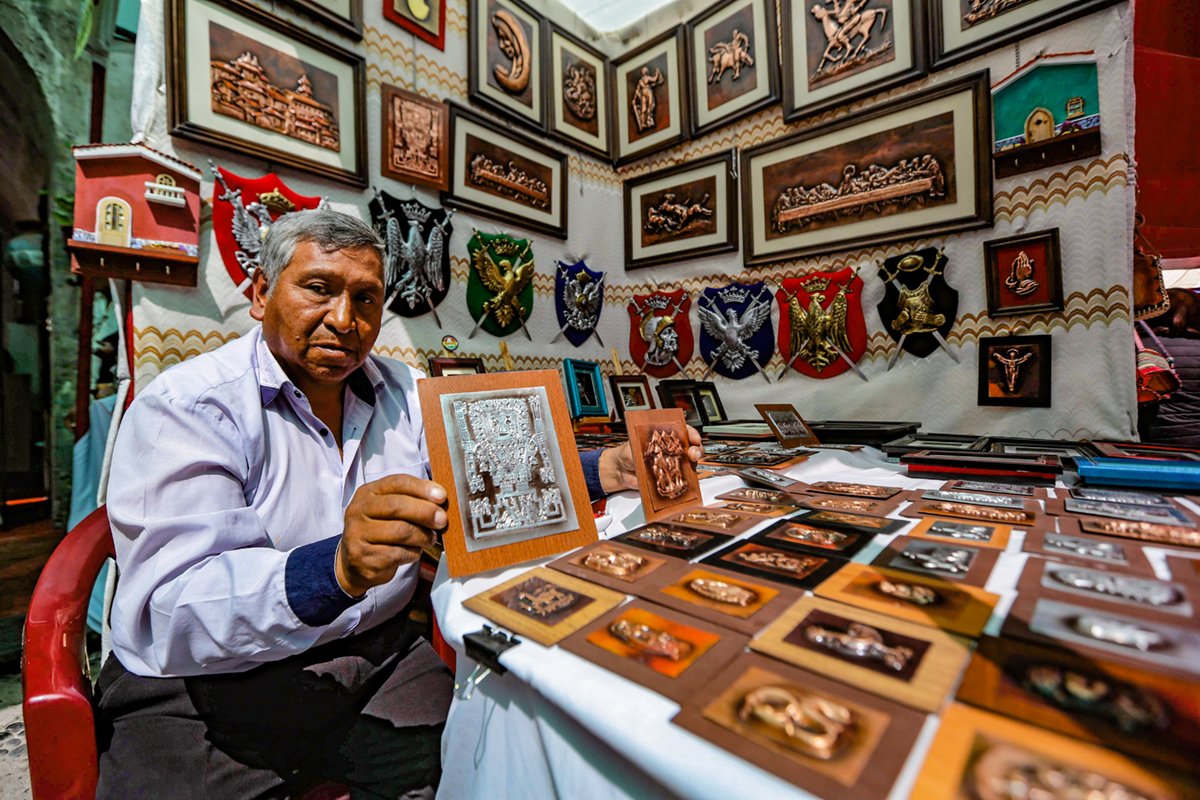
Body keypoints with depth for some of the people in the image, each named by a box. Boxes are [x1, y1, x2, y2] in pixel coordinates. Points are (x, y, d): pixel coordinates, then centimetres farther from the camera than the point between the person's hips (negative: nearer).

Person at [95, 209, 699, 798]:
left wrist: (603, 470, -17)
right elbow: (169, 613, -23)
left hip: (380, 658, 3)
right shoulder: (185, 406, -12)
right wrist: (337, 570, -41)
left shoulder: (405, 392, 3)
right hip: (207, 689, -2)